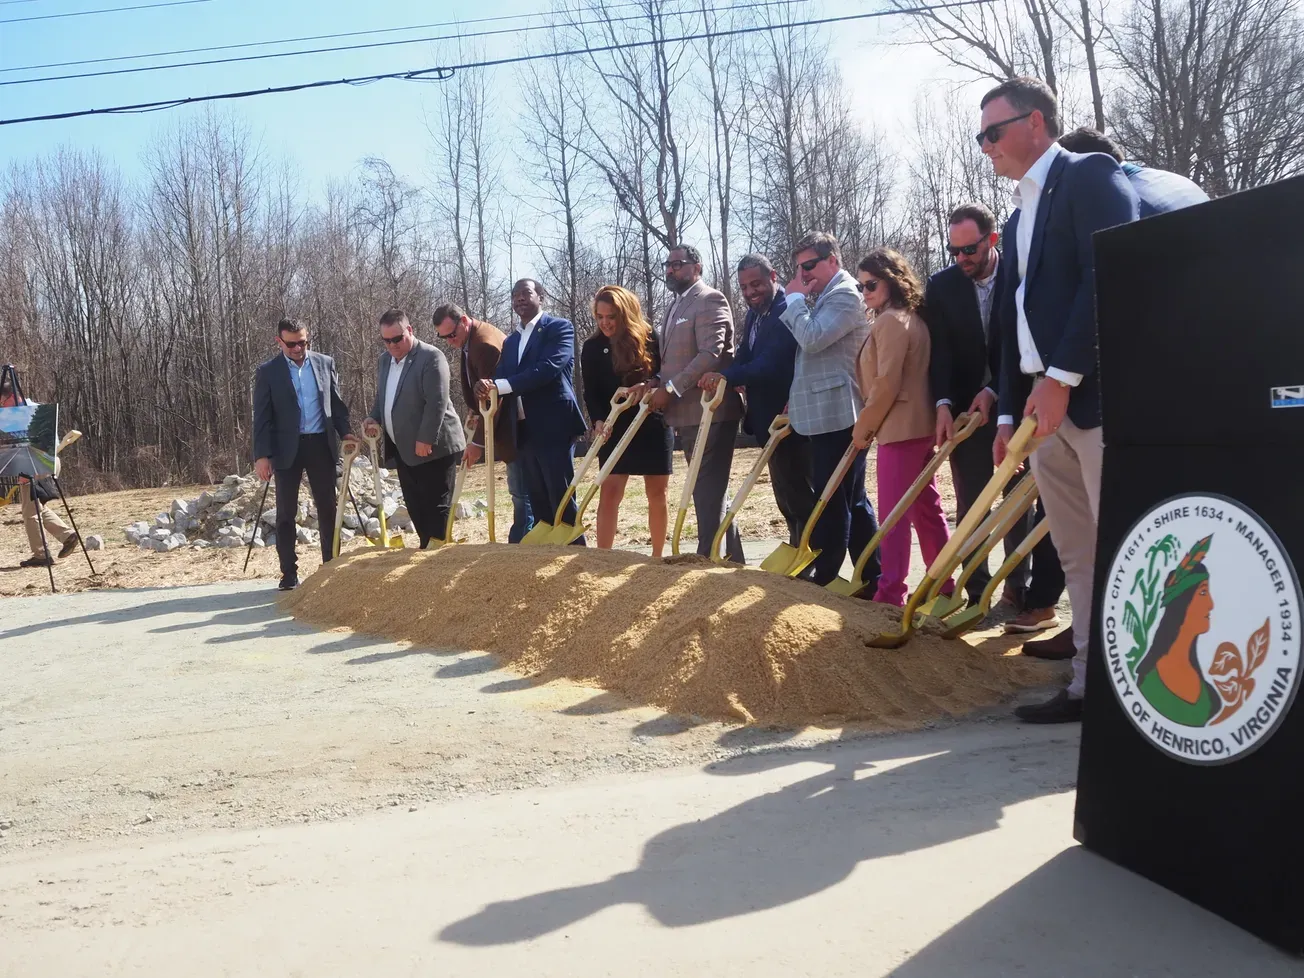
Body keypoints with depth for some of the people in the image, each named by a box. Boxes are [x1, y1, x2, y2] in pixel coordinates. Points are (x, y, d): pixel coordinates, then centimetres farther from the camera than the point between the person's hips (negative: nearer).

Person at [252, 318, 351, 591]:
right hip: (287, 448, -2)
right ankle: (289, 573, 10)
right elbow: (262, 417, -3)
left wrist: (347, 436, 1)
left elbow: (337, 404, 11)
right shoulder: (268, 371, -1)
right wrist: (262, 455, -10)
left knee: (327, 508, 7)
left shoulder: (325, 363, 6)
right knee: (286, 513, 3)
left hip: (321, 445, 2)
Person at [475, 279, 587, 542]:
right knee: (539, 505, 9)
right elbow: (499, 382, 12)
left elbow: (548, 368, -19)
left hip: (553, 429, -7)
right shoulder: (510, 342, 20)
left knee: (563, 501, -6)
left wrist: (500, 385, -24)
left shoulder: (559, 327, -3)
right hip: (524, 432, 7)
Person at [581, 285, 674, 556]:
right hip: (615, 429, 0)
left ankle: (657, 556, 18)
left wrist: (649, 386, -26)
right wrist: (599, 420, -20)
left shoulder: (650, 338, -4)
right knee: (609, 493, -7)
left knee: (657, 493, 6)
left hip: (654, 425, 0)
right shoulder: (592, 347, 1)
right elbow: (591, 392, -2)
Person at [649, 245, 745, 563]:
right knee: (707, 489, 14)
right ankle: (729, 557, 22)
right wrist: (655, 387, 4)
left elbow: (710, 354, -21)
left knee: (709, 489, -8)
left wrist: (670, 389, -21)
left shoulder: (709, 300, -9)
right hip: (687, 412, 10)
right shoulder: (675, 306, 20)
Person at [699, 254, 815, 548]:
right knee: (786, 495, 18)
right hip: (770, 419, 10)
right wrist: (729, 378, -15)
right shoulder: (754, 314, 13)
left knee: (799, 494, -5)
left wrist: (727, 377, -36)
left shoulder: (787, 310, -18)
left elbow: (772, 363, -28)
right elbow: (745, 357, 6)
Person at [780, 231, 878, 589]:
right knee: (853, 500, 13)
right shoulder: (822, 297, 20)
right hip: (826, 414, 10)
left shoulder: (845, 295, -11)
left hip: (838, 415, -10)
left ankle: (822, 577, -1)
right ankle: (872, 578, 19)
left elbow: (811, 338, -22)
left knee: (832, 500, -6)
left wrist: (795, 298, -9)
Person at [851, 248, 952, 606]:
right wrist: (870, 425, 17)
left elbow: (886, 385, -19)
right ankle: (943, 586, 20)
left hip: (899, 428, -10)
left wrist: (863, 426, -8)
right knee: (926, 508, 13)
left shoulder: (889, 321, -13)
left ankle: (891, 594, -3)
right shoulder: (912, 318, 17)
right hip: (919, 425, 10)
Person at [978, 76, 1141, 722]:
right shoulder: (1019, 216, 24)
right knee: (1079, 556, 8)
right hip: (1047, 405, 9)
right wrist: (1008, 410, 14)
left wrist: (1061, 376, -20)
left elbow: (1110, 276, -16)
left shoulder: (1092, 176, -2)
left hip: (1097, 395, -8)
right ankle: (1092, 686, 14)